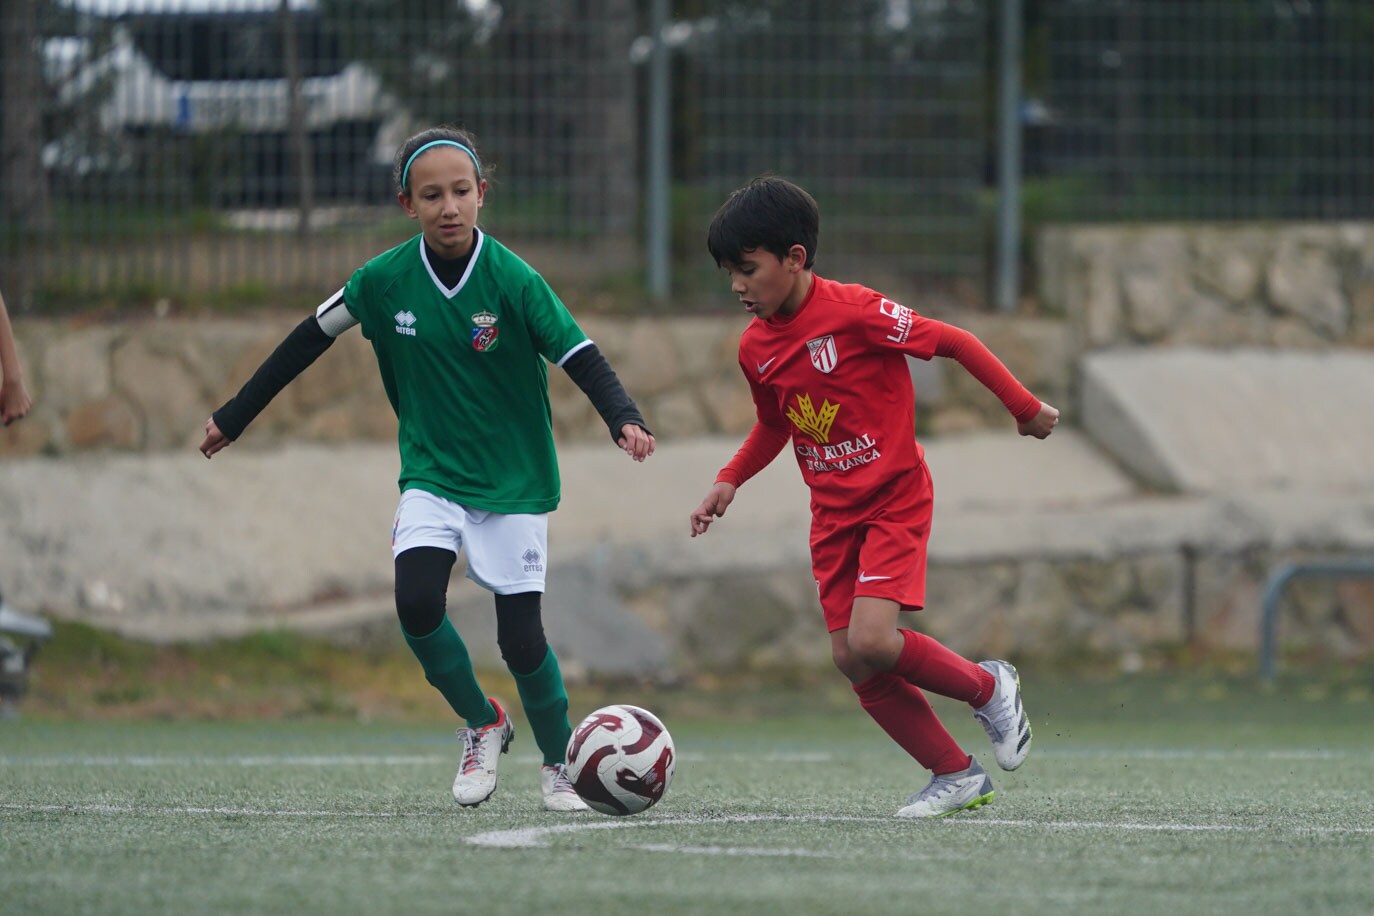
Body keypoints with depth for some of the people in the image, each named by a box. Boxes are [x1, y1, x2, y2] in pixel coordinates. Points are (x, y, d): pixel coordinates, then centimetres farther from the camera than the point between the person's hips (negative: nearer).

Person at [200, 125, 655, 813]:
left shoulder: (513, 280, -16)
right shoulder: (386, 279, -7)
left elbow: (580, 357, -19)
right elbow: (310, 338, 6)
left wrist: (624, 420, -38)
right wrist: (234, 416, 10)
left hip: (513, 482, -2)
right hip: (431, 477, 2)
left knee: (521, 638, -6)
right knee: (416, 601, -21)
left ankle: (559, 766, 20)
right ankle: (482, 725, 5)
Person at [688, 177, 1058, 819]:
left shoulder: (853, 313, -20)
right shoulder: (755, 347, 1)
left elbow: (954, 342, -12)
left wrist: (1023, 408, -6)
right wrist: (730, 481, 6)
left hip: (895, 500, -7)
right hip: (832, 512, 7)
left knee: (871, 641, -22)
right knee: (851, 660, -2)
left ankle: (988, 689, 5)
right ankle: (956, 776, 11)